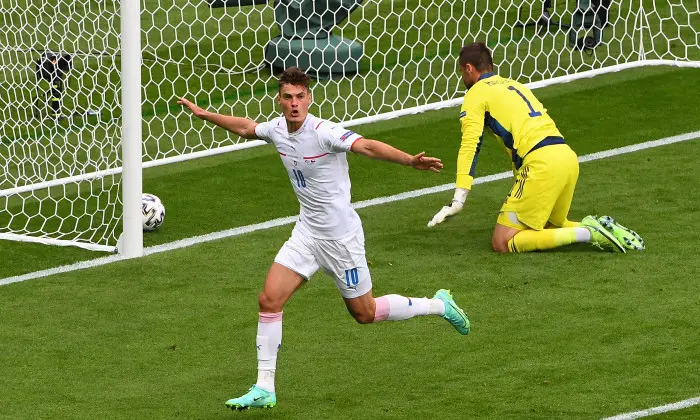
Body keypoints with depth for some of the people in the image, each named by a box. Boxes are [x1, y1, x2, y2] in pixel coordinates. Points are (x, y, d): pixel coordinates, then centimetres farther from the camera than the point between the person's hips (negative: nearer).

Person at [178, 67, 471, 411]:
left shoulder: (324, 133, -24)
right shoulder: (277, 129, -3)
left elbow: (367, 146, -38)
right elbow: (245, 127, 20)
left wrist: (410, 161, -53)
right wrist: (204, 114, 28)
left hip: (341, 236, -6)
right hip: (306, 231, 6)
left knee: (364, 313, 7)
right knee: (269, 300, -6)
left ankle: (439, 305, 30)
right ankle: (264, 389, 1)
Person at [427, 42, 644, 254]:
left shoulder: (477, 93, 6)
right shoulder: (514, 85, 29)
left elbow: (470, 145, -7)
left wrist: (458, 200, -14)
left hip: (542, 163, -8)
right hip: (568, 156, 8)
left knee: (502, 243, -7)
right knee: (549, 226, 29)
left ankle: (588, 233, -14)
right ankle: (599, 229, 4)